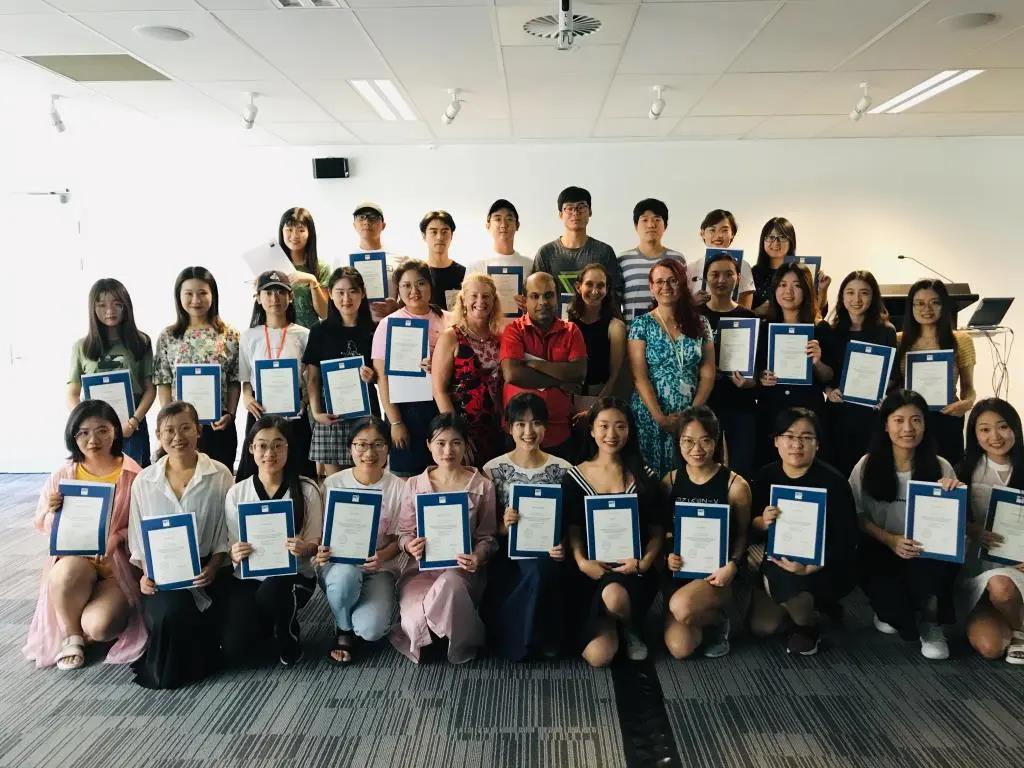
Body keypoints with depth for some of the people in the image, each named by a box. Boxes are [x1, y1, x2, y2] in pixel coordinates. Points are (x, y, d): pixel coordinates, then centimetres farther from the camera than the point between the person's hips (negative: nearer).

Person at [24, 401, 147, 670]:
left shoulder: (133, 476, -9)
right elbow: (43, 526, 8)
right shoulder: (63, 475, -1)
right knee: (65, 574, -36)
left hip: (118, 563, -2)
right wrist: (52, 511, -14)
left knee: (98, 626, -26)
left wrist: (119, 537, -22)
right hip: (73, 559, 2)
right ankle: (72, 636, -6)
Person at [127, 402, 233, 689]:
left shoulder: (219, 475, -1)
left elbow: (227, 533, -1)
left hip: (203, 571, -1)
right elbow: (138, 536, 8)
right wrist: (146, 574, -7)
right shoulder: (144, 480, 6)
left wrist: (213, 568, -15)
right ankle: (162, 670, 5)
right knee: (169, 613, -29)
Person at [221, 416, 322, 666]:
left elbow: (315, 543, 0)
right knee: (235, 651, -18)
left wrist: (303, 548, -24)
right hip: (247, 578, 2)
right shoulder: (237, 493, 0)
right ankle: (271, 632, 19)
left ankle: (289, 637, -1)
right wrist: (235, 554, -19)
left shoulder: (307, 490, -6)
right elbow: (231, 548, 5)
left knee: (270, 593, -37)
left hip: (293, 576, -2)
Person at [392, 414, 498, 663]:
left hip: (462, 568, -1)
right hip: (423, 565, 1)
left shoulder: (482, 486, 1)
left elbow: (486, 537, 2)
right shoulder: (414, 485, 5)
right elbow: (404, 532, 10)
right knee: (415, 622, -29)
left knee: (450, 584, -38)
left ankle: (463, 643, -6)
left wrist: (478, 556, -21)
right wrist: (410, 545, -15)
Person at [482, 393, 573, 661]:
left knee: (538, 571, -34)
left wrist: (562, 546, -15)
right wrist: (503, 526, -21)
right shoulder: (493, 469, -1)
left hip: (546, 552, 1)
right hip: (507, 552, 0)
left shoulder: (563, 469, 2)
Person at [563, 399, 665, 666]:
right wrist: (582, 562, -14)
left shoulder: (644, 477, 4)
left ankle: (631, 627, 0)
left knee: (613, 596, -38)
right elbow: (572, 529, 4)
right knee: (599, 656, -19)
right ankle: (608, 624, 18)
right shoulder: (574, 478, 4)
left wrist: (644, 562, -12)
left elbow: (657, 531, 5)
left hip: (632, 570, 0)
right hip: (593, 572, 0)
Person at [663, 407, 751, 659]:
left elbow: (742, 533, 1)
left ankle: (718, 620, 3)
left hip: (717, 571, -3)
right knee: (679, 648, -12)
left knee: (681, 607, -34)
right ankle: (705, 620, 24)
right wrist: (667, 555, -11)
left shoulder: (735, 485, -8)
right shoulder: (670, 481, 1)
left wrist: (732, 565, -16)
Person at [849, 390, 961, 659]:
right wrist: (891, 540, -19)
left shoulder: (940, 467, -2)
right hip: (881, 553, 0)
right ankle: (892, 611, 16)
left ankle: (931, 623, -5)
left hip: (927, 556, 1)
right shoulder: (868, 465, -3)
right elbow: (858, 517, -3)